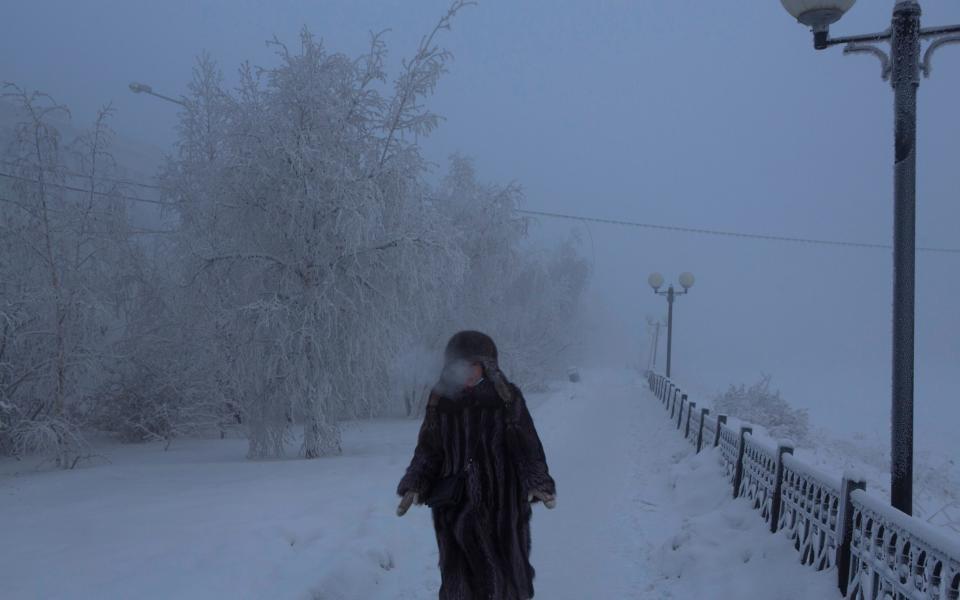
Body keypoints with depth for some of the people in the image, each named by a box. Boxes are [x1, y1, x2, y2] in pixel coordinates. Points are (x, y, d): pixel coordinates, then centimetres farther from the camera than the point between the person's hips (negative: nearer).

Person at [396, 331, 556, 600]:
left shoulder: (508, 398, -5)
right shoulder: (441, 400, 1)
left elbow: (527, 446, -6)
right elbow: (428, 449, 6)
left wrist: (537, 485, -21)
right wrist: (414, 487, -9)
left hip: (501, 505, -1)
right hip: (455, 507, 1)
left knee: (504, 576, 4)